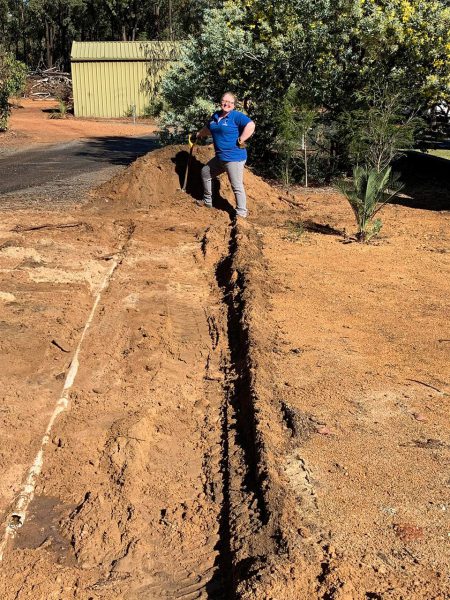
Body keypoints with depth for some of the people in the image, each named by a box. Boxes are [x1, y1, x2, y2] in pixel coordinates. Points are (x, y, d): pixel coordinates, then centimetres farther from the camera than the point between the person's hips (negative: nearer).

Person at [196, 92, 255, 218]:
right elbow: (208, 129, 33)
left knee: (237, 186, -10)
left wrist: (240, 141, -22)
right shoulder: (215, 116, 14)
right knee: (205, 172, 25)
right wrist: (197, 135, 44)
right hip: (220, 157, 10)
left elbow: (251, 125, -25)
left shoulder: (237, 116, -12)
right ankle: (207, 201, 39)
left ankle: (241, 213, -5)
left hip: (234, 157, -10)